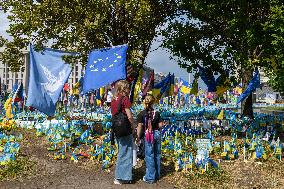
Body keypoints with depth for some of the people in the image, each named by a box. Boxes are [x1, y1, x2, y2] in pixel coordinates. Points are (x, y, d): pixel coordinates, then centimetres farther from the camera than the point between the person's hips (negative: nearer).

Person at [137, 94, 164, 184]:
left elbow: (139, 127, -10)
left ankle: (150, 177, 10)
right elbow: (160, 125, 1)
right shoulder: (157, 113, 2)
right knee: (157, 154, 15)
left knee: (149, 156, 4)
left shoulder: (141, 114, -8)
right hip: (157, 134, 4)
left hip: (148, 135, -4)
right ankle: (157, 175, 26)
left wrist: (138, 137, -1)